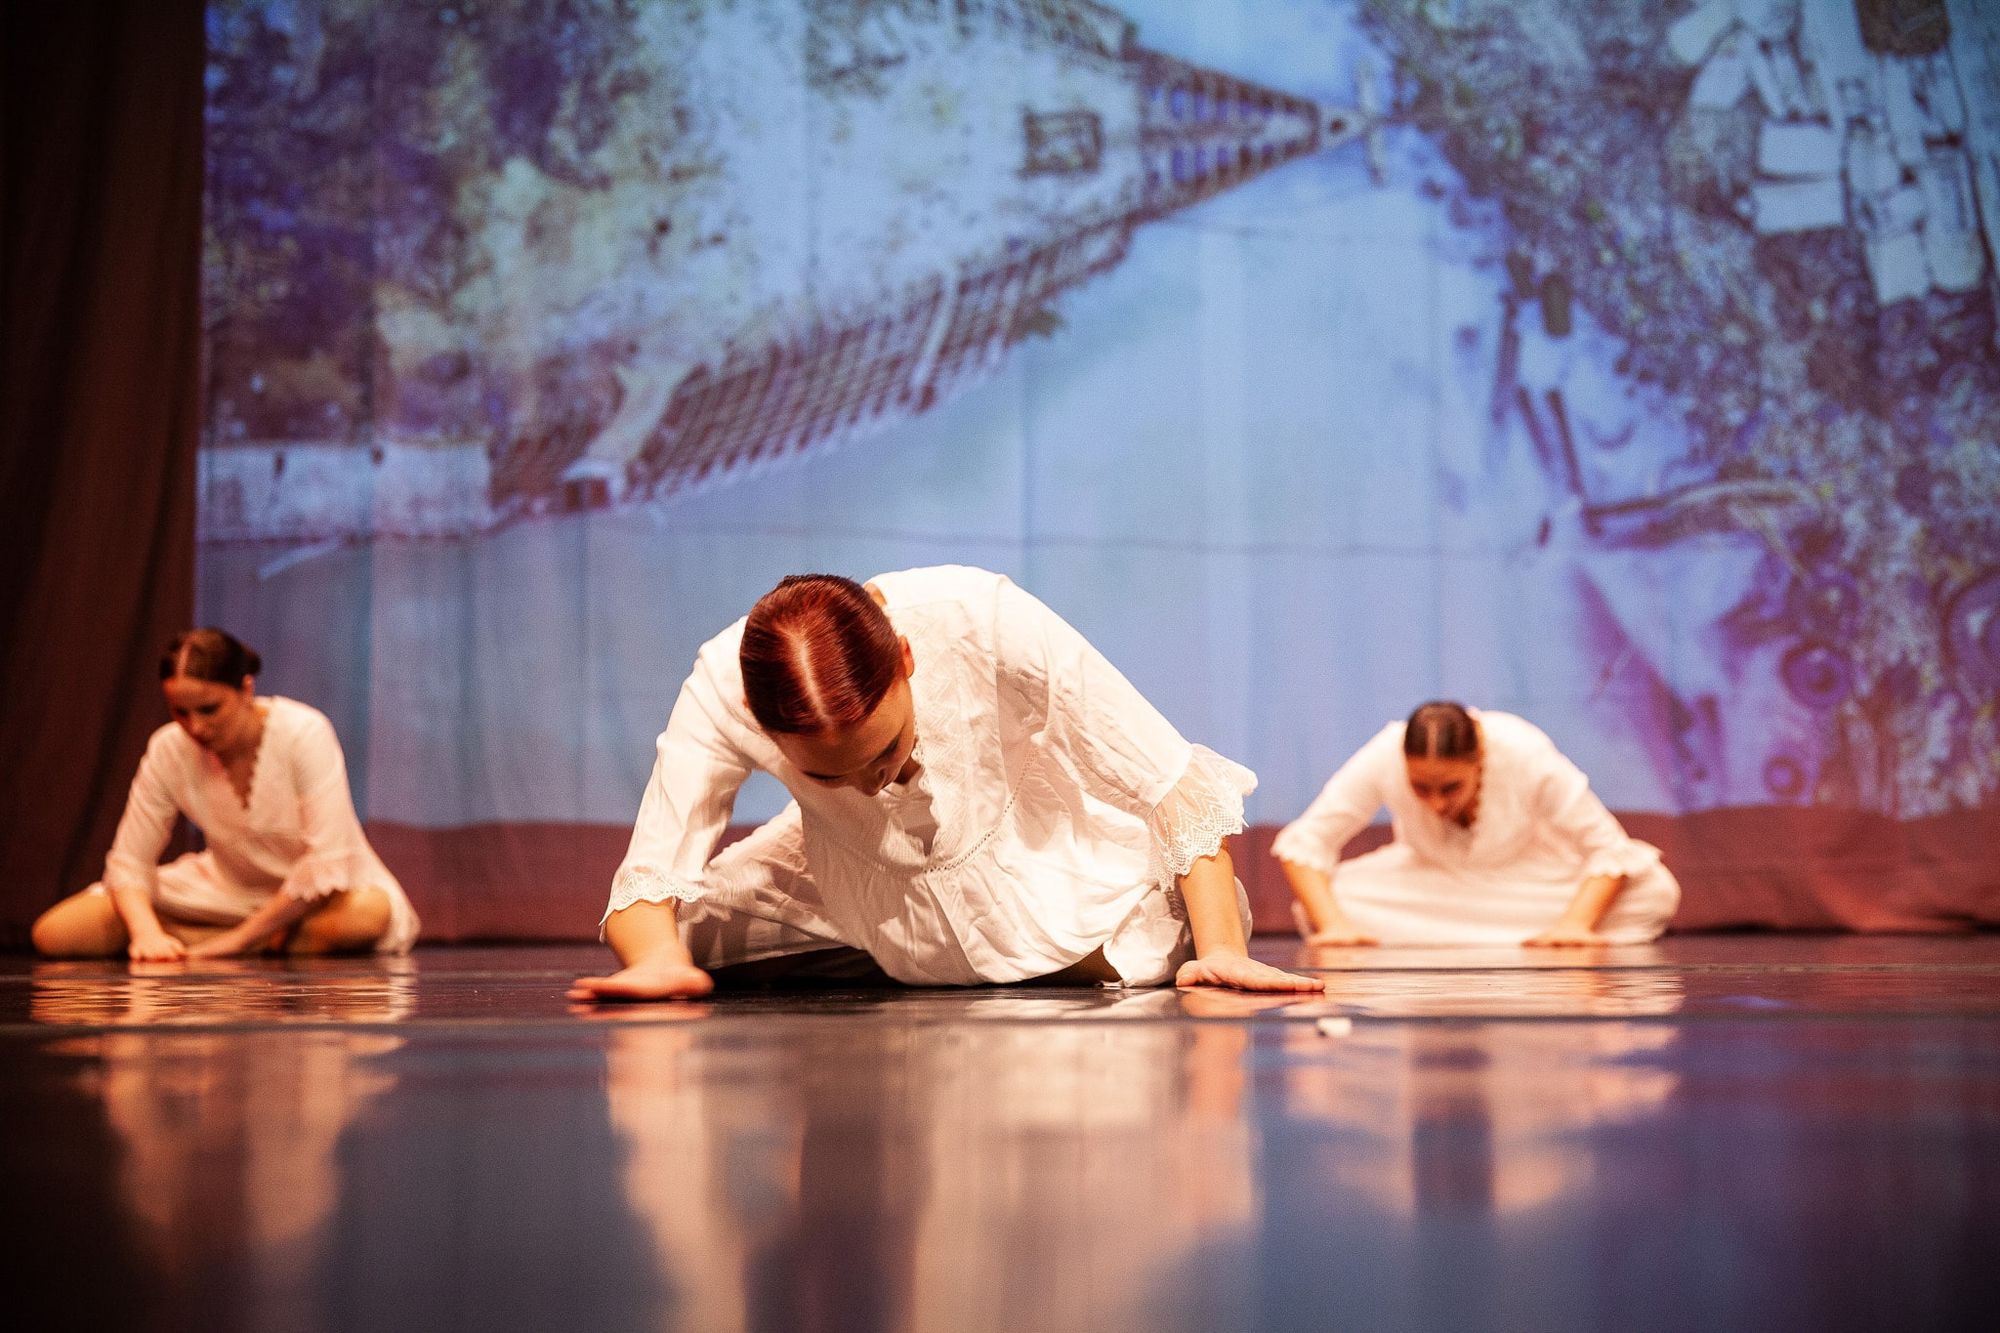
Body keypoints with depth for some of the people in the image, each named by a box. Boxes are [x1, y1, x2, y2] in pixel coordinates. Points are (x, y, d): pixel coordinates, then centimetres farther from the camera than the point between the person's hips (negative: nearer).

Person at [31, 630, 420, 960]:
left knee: (369, 914, -41)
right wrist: (147, 932, -29)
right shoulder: (168, 750, -12)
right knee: (54, 932, -12)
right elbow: (128, 862, -8)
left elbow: (327, 865, -26)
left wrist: (241, 939, -24)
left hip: (316, 898, -4)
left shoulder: (304, 733, -23)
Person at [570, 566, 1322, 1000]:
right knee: (684, 932, -8)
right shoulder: (720, 692, -30)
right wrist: (657, 961, -49)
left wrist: (1221, 950, -36)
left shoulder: (985, 623, -37)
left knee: (1169, 940, -19)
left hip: (1044, 873, -1)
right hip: (858, 896, 2)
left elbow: (1176, 785, -29)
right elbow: (647, 882, -27)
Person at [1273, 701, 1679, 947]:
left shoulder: (1527, 755, -33)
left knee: (1654, 890, -28)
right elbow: (1302, 843, -23)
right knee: (1322, 905, -29)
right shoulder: (1383, 759, -31)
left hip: (1531, 876, -1)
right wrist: (1334, 925, -36)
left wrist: (1574, 924, -40)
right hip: (1430, 879, 1)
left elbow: (1608, 849, -26)